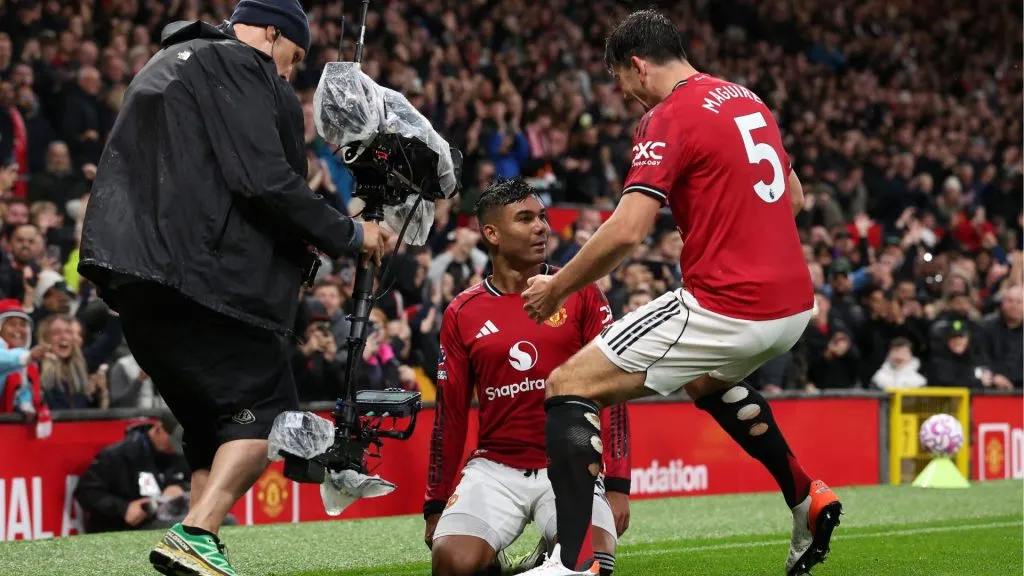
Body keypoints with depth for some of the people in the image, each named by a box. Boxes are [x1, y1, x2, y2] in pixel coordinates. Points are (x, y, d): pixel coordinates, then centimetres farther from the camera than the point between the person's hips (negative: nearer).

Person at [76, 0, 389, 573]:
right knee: (269, 407, -5)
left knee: (212, 420, 15)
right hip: (199, 277, -9)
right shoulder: (239, 67, -3)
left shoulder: (166, 66, 28)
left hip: (131, 271, 9)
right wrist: (347, 234, -5)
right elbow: (263, 180, -15)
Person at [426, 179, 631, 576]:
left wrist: (617, 486, -8)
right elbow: (450, 416, 11)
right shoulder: (463, 314, 6)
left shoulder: (580, 295, 3)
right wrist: (436, 506, 10)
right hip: (495, 469, 1)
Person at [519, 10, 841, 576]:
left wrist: (555, 288, -6)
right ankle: (806, 499, 37)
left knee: (568, 387, -4)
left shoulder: (669, 117, -11)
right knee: (709, 381, 40)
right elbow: (793, 198, 24)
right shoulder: (748, 101, 14)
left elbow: (625, 231, -18)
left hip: (726, 308, -9)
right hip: (793, 302, 9)